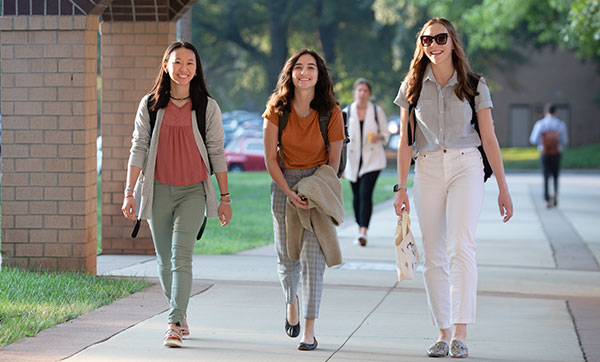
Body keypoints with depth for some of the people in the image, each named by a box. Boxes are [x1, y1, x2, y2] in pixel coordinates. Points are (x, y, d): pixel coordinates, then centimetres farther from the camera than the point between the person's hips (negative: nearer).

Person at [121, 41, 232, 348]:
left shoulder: (207, 107, 1)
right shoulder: (150, 105, 3)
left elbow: (216, 153, 4)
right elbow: (138, 148, 3)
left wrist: (225, 198, 5)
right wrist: (129, 192, -4)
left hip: (193, 191, -2)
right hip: (158, 190, 2)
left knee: (181, 256, -16)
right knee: (164, 261, 10)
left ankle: (175, 325, -19)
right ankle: (180, 314, 29)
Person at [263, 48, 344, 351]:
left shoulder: (330, 112, -10)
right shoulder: (277, 109, -8)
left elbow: (334, 159, -1)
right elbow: (270, 158, -5)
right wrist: (290, 194, -13)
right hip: (284, 182, 2)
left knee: (313, 255, -11)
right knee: (286, 256, 8)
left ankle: (309, 331, -9)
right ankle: (291, 299, 41)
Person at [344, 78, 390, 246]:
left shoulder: (377, 111, 1)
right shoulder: (347, 112, 3)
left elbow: (386, 134, 9)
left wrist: (379, 137, -15)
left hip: (372, 160, -2)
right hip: (353, 161, 2)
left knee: (366, 194, -16)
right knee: (356, 196, 9)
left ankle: (363, 232, -21)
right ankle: (360, 230, 23)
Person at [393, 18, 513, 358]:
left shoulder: (475, 85, 5)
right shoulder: (413, 86, 9)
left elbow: (489, 139, 6)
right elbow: (405, 141, 11)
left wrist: (503, 188, 5)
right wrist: (401, 187, 5)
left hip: (467, 167, -2)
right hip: (428, 170, 2)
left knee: (461, 246, -18)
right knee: (434, 256, 0)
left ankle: (461, 333, -20)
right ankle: (443, 333, 8)